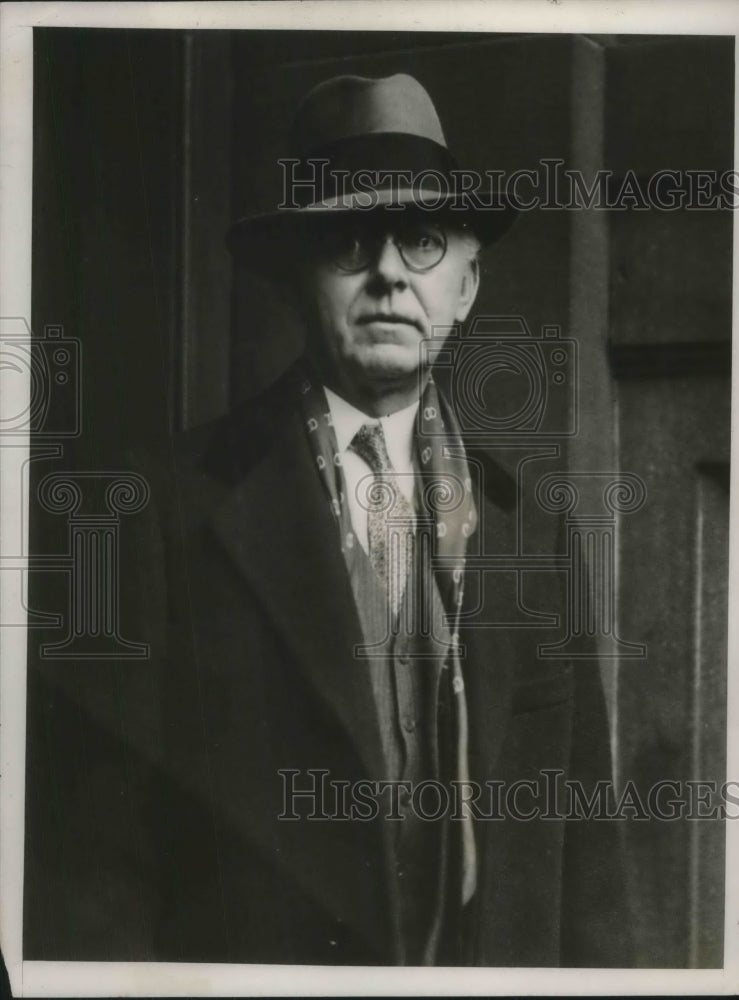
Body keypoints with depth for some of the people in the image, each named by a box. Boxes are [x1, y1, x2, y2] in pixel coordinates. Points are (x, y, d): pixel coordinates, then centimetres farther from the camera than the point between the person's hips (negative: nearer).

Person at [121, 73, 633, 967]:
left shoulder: (529, 518, 4)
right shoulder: (175, 503, -8)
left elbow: (582, 832, 5)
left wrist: (597, 966, -1)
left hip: (505, 960, 3)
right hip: (253, 962, -3)